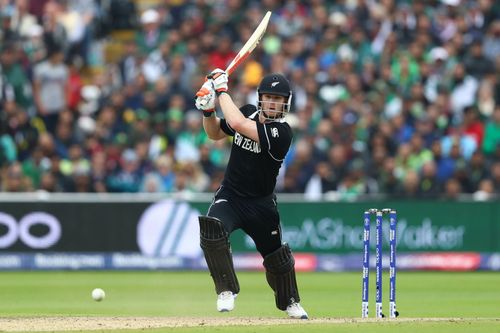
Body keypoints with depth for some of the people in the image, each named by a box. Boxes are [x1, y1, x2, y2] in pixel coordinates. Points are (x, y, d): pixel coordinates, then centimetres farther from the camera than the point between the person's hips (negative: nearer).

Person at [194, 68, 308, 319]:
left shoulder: (281, 132, -22)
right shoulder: (249, 113, -3)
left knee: (277, 256, 12)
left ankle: (289, 302, 41)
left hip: (261, 204, -2)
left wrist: (222, 90, -22)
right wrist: (208, 110, -6)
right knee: (212, 229, -29)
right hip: (229, 196, 2)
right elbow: (215, 133, 13)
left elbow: (237, 123, -33)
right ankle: (227, 291, -15)